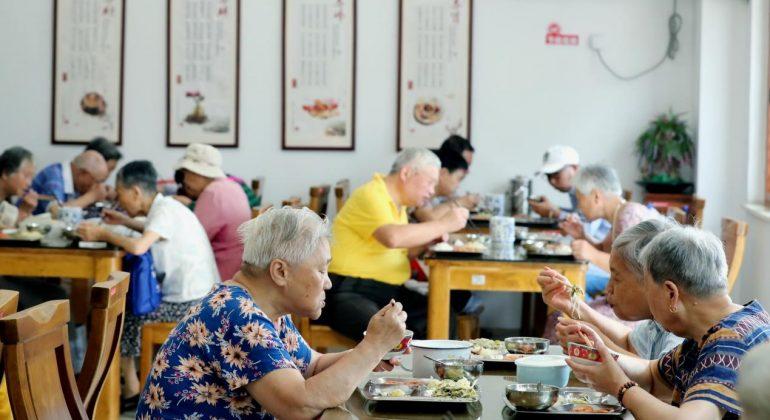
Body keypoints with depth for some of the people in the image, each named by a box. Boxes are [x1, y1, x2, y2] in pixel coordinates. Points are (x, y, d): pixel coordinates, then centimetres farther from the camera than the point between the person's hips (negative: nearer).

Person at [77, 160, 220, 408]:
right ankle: (130, 379, 22)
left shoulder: (166, 210, -18)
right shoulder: (164, 207, 9)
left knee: (124, 315, -1)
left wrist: (103, 234, -18)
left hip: (191, 302, -9)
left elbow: (138, 246, -33)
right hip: (195, 296, 9)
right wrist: (125, 222, 20)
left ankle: (131, 390, 10)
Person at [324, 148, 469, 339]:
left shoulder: (397, 204, 17)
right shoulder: (370, 196, -11)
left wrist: (430, 237, 9)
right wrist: (443, 225, -20)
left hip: (391, 291, 9)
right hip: (349, 292, -9)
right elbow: (392, 237, -29)